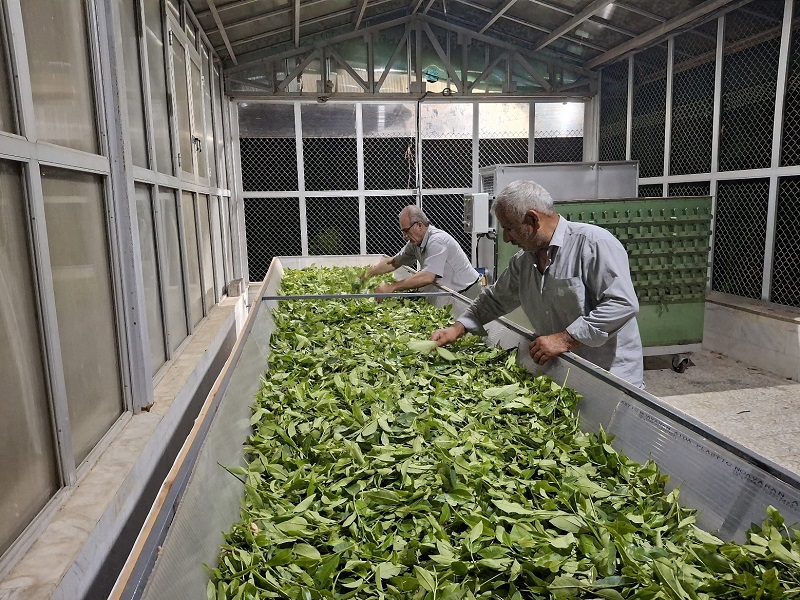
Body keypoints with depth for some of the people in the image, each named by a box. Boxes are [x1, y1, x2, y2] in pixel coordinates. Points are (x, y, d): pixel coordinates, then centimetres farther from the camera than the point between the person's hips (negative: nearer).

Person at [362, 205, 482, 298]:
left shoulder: (437, 240, -24)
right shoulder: (415, 242, 3)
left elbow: (427, 277, -34)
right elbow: (394, 262, 13)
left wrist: (391, 287, -32)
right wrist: (369, 272, -2)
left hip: (467, 293, -7)